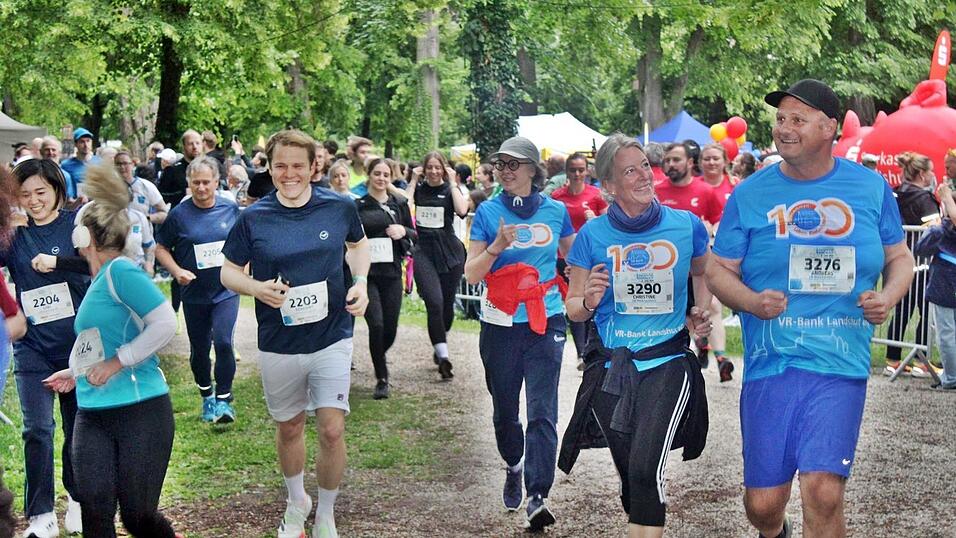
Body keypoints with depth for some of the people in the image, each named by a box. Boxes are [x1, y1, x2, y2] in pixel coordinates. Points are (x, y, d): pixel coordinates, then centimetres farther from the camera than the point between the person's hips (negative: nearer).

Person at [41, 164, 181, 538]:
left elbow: (164, 324, -22)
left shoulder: (120, 270, -13)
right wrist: (76, 372, 20)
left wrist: (116, 362, -18)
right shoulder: (98, 280, 13)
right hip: (93, 415, 8)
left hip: (140, 410, -8)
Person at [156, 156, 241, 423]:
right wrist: (177, 271, -13)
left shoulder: (230, 208, -1)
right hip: (194, 294, 1)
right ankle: (207, 396, 33)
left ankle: (223, 399, -3)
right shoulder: (179, 214, -6)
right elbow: (160, 247, 1)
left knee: (223, 343, -15)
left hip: (226, 290, -1)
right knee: (199, 348, 12)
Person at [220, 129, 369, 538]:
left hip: (332, 339, -1)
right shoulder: (253, 219, -7)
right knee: (289, 428, 17)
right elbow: (228, 272, 2)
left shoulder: (339, 208, -5)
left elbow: (359, 243, 15)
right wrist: (257, 288, -19)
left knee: (332, 430, -6)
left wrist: (361, 282, -3)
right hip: (279, 346, 1)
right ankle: (295, 502, 43)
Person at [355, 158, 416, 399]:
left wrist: (404, 230, -6)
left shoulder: (399, 204, 9)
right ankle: (381, 379, 2)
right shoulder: (357, 206, 2)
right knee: (376, 324, -14)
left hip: (392, 273, 2)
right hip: (366, 273, -2)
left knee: (390, 328, 3)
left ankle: (380, 357, 38)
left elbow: (414, 235, 14)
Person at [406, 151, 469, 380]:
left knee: (447, 303, 11)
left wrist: (452, 182, -9)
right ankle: (443, 356, -15)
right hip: (423, 251, -1)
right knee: (434, 302, -15)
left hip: (449, 251, 1)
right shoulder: (418, 189, 7)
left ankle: (439, 346, 34)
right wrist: (413, 181, -5)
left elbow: (462, 210, -16)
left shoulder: (450, 189, 4)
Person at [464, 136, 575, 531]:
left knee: (542, 411, -11)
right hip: (500, 325, 1)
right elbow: (471, 274, -6)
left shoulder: (555, 211, 2)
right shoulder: (489, 212, -1)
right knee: (504, 409, 14)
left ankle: (537, 497, -12)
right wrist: (497, 245, -20)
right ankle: (513, 468, 41)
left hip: (546, 323, -1)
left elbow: (573, 257, 21)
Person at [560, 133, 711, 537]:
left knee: (646, 471, -20)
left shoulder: (686, 226, -2)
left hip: (667, 361, -2)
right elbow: (573, 307, 4)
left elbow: (703, 273, 20)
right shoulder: (592, 236, -3)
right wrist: (589, 301, -18)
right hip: (610, 367, 2)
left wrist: (703, 313, 3)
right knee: (629, 476, 13)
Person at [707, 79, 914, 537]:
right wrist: (752, 301, -15)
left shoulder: (870, 187, 7)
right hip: (770, 363, 1)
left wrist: (889, 296, -5)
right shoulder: (750, 194, 4)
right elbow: (718, 270, 6)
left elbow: (899, 257, 17)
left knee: (823, 493, -14)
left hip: (841, 365, 0)